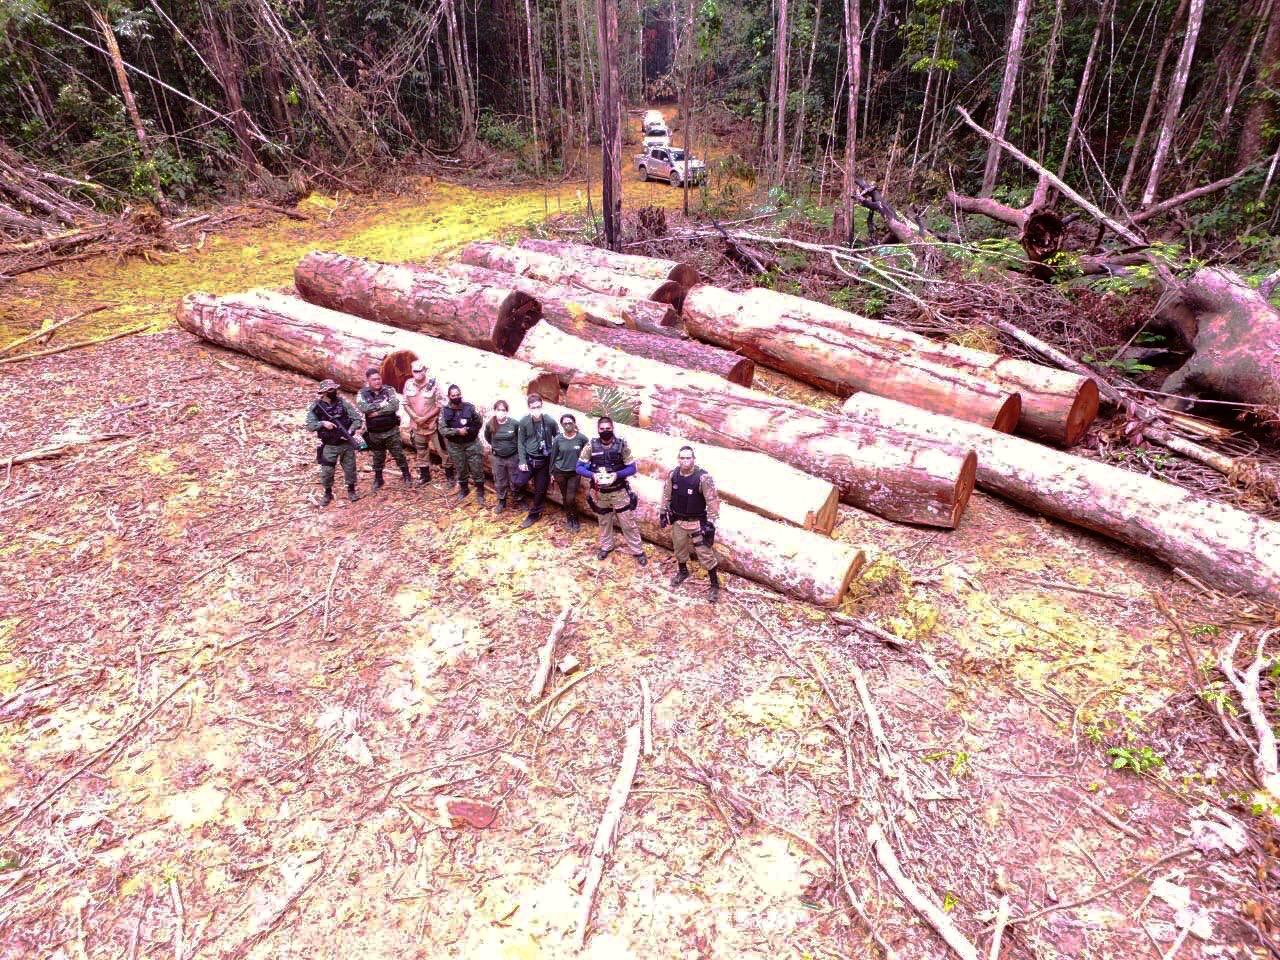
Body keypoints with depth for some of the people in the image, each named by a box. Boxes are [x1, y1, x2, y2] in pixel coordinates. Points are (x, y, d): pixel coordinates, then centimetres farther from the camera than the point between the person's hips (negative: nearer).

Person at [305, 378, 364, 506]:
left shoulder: (343, 403, -4)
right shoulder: (316, 407, -6)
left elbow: (358, 419, -6)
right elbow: (310, 425, -14)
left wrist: (351, 431, -21)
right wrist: (322, 423, -30)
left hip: (346, 443, 1)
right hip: (329, 446, -1)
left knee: (350, 468, 10)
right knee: (326, 471, 3)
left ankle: (351, 491, 29)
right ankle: (328, 494, 23)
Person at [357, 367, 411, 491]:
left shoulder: (389, 390, -5)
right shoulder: (362, 394, -4)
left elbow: (395, 406, -21)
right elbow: (363, 408, -23)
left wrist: (376, 412, -21)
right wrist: (382, 404, -21)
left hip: (392, 431, -1)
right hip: (374, 433, 1)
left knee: (399, 455, 7)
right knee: (378, 457, 15)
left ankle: (406, 476, 23)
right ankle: (378, 479, 30)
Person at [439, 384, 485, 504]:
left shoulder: (469, 407, -8)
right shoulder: (445, 411, -7)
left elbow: (478, 422, 3)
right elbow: (442, 429, -12)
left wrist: (471, 431, -8)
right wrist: (457, 431, -22)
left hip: (472, 443, -1)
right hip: (455, 446, 1)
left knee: (477, 469, 4)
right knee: (461, 470, 15)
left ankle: (480, 492, 21)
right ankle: (463, 490, 37)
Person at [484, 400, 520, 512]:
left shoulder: (514, 423, -18)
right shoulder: (490, 425, -11)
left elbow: (520, 438, -3)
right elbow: (487, 438, 10)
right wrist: (493, 446, 8)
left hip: (513, 457, -2)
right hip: (497, 458, 2)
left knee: (514, 481, 12)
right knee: (500, 482, 15)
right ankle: (501, 502, 34)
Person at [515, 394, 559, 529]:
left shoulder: (550, 421, -15)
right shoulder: (524, 421, -12)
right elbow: (521, 442, -4)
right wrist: (522, 461, -9)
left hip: (544, 460, -1)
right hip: (529, 458, 1)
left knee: (540, 490, 7)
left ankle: (534, 515, 24)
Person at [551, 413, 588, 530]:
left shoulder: (581, 438, -11)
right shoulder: (558, 439, -6)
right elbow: (553, 456, 3)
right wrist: (552, 472, 6)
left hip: (575, 473, -2)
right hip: (560, 472, 2)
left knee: (571, 498, -5)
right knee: (565, 498, 11)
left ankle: (575, 519, 19)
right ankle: (569, 518, 32)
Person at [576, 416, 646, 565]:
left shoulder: (622, 445, -12)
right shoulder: (591, 446, -10)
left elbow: (632, 468, -9)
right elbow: (579, 467, -7)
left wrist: (617, 474, -26)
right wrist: (593, 475, -26)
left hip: (619, 491, -2)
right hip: (600, 492, 2)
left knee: (628, 522, 5)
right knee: (604, 521, 20)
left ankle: (637, 551, 17)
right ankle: (606, 546, 41)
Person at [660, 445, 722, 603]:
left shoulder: (703, 477, -23)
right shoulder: (673, 475, -8)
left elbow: (713, 500, -18)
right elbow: (666, 494, 7)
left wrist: (710, 522, -18)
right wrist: (663, 513, 11)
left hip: (697, 522, -5)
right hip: (678, 520, 5)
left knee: (705, 553, -1)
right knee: (679, 548, 23)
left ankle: (715, 585, 13)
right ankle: (682, 572, 49)